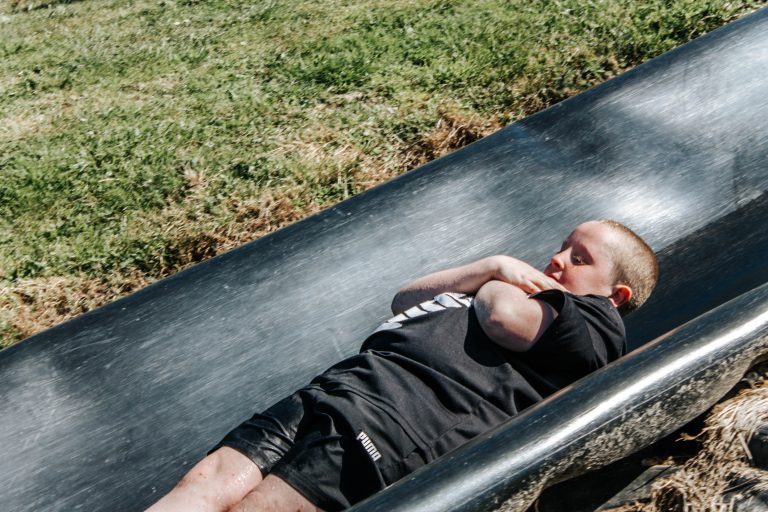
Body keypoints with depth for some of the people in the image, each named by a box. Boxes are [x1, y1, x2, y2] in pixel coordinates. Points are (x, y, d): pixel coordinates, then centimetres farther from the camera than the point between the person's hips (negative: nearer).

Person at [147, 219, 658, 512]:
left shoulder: (595, 321, 13)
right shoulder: (525, 291, 37)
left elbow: (504, 317, -7)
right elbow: (406, 300, 35)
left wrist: (492, 285, 18)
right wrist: (493, 265, 25)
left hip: (409, 415, -8)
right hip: (346, 382, 8)